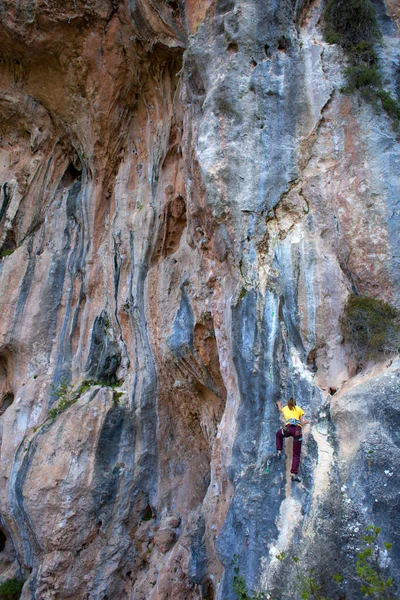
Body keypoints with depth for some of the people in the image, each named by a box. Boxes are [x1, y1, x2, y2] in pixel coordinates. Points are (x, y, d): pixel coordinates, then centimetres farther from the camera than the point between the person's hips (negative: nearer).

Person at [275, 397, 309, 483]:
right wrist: (305, 422, 39)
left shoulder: (285, 408, 26)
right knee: (296, 455, 7)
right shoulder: (299, 409, 23)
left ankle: (279, 451, 25)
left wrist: (279, 405, 73)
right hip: (297, 431, 0)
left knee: (278, 435, 38)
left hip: (288, 428, 0)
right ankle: (294, 474, -4)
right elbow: (302, 423, 16)